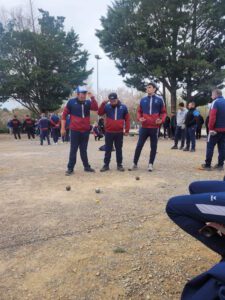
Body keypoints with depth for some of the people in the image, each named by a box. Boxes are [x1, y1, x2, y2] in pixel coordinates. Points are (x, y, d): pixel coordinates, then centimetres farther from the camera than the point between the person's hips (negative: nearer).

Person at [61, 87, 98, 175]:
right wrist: (63, 128, -4)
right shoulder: (71, 102, -3)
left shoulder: (88, 102, 5)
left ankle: (86, 166, 21)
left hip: (86, 131, 3)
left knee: (83, 150, 12)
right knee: (73, 150, 1)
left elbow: (96, 108, -12)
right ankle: (70, 168, 8)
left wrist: (92, 98, -22)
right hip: (75, 131, -3)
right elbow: (64, 114, -1)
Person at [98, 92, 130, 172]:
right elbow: (100, 113, -8)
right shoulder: (107, 106, 2)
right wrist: (103, 103, -18)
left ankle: (119, 165, 19)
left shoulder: (123, 107, 1)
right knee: (108, 149, 7)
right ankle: (106, 165, 16)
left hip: (119, 132, 0)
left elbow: (127, 119, 4)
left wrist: (127, 130, 1)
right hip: (108, 132, 0)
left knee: (119, 149, 9)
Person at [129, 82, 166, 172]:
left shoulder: (159, 99, 2)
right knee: (139, 145, 2)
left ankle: (150, 164, 18)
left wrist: (161, 120, -12)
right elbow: (139, 111, 13)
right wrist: (139, 118, -6)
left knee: (153, 147, 6)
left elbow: (163, 112, 6)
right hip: (144, 127, 2)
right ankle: (135, 164, 12)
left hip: (154, 127, -1)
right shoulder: (143, 100, 7)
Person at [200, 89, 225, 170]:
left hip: (216, 129, -6)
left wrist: (211, 128, -16)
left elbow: (212, 116, -18)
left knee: (210, 146, 0)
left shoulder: (215, 102, -8)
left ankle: (207, 165, 1)